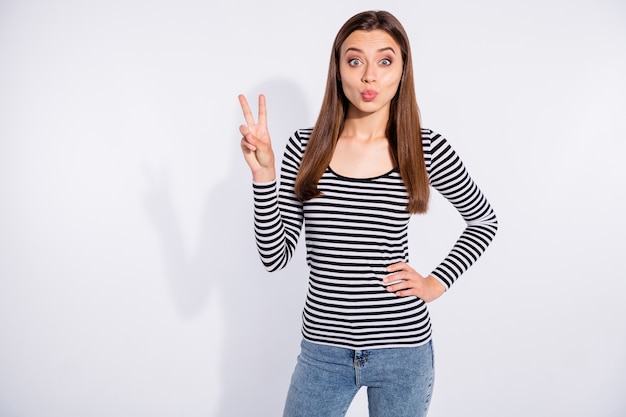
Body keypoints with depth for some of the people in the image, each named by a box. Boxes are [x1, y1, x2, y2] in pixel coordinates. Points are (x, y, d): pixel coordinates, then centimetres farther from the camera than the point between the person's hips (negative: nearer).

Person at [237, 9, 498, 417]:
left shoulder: (427, 148, -7)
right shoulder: (306, 147, -4)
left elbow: (484, 220, 9)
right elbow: (275, 255, -6)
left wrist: (437, 283, -1)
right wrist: (263, 175, -17)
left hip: (402, 351, 0)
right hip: (323, 349, 1)